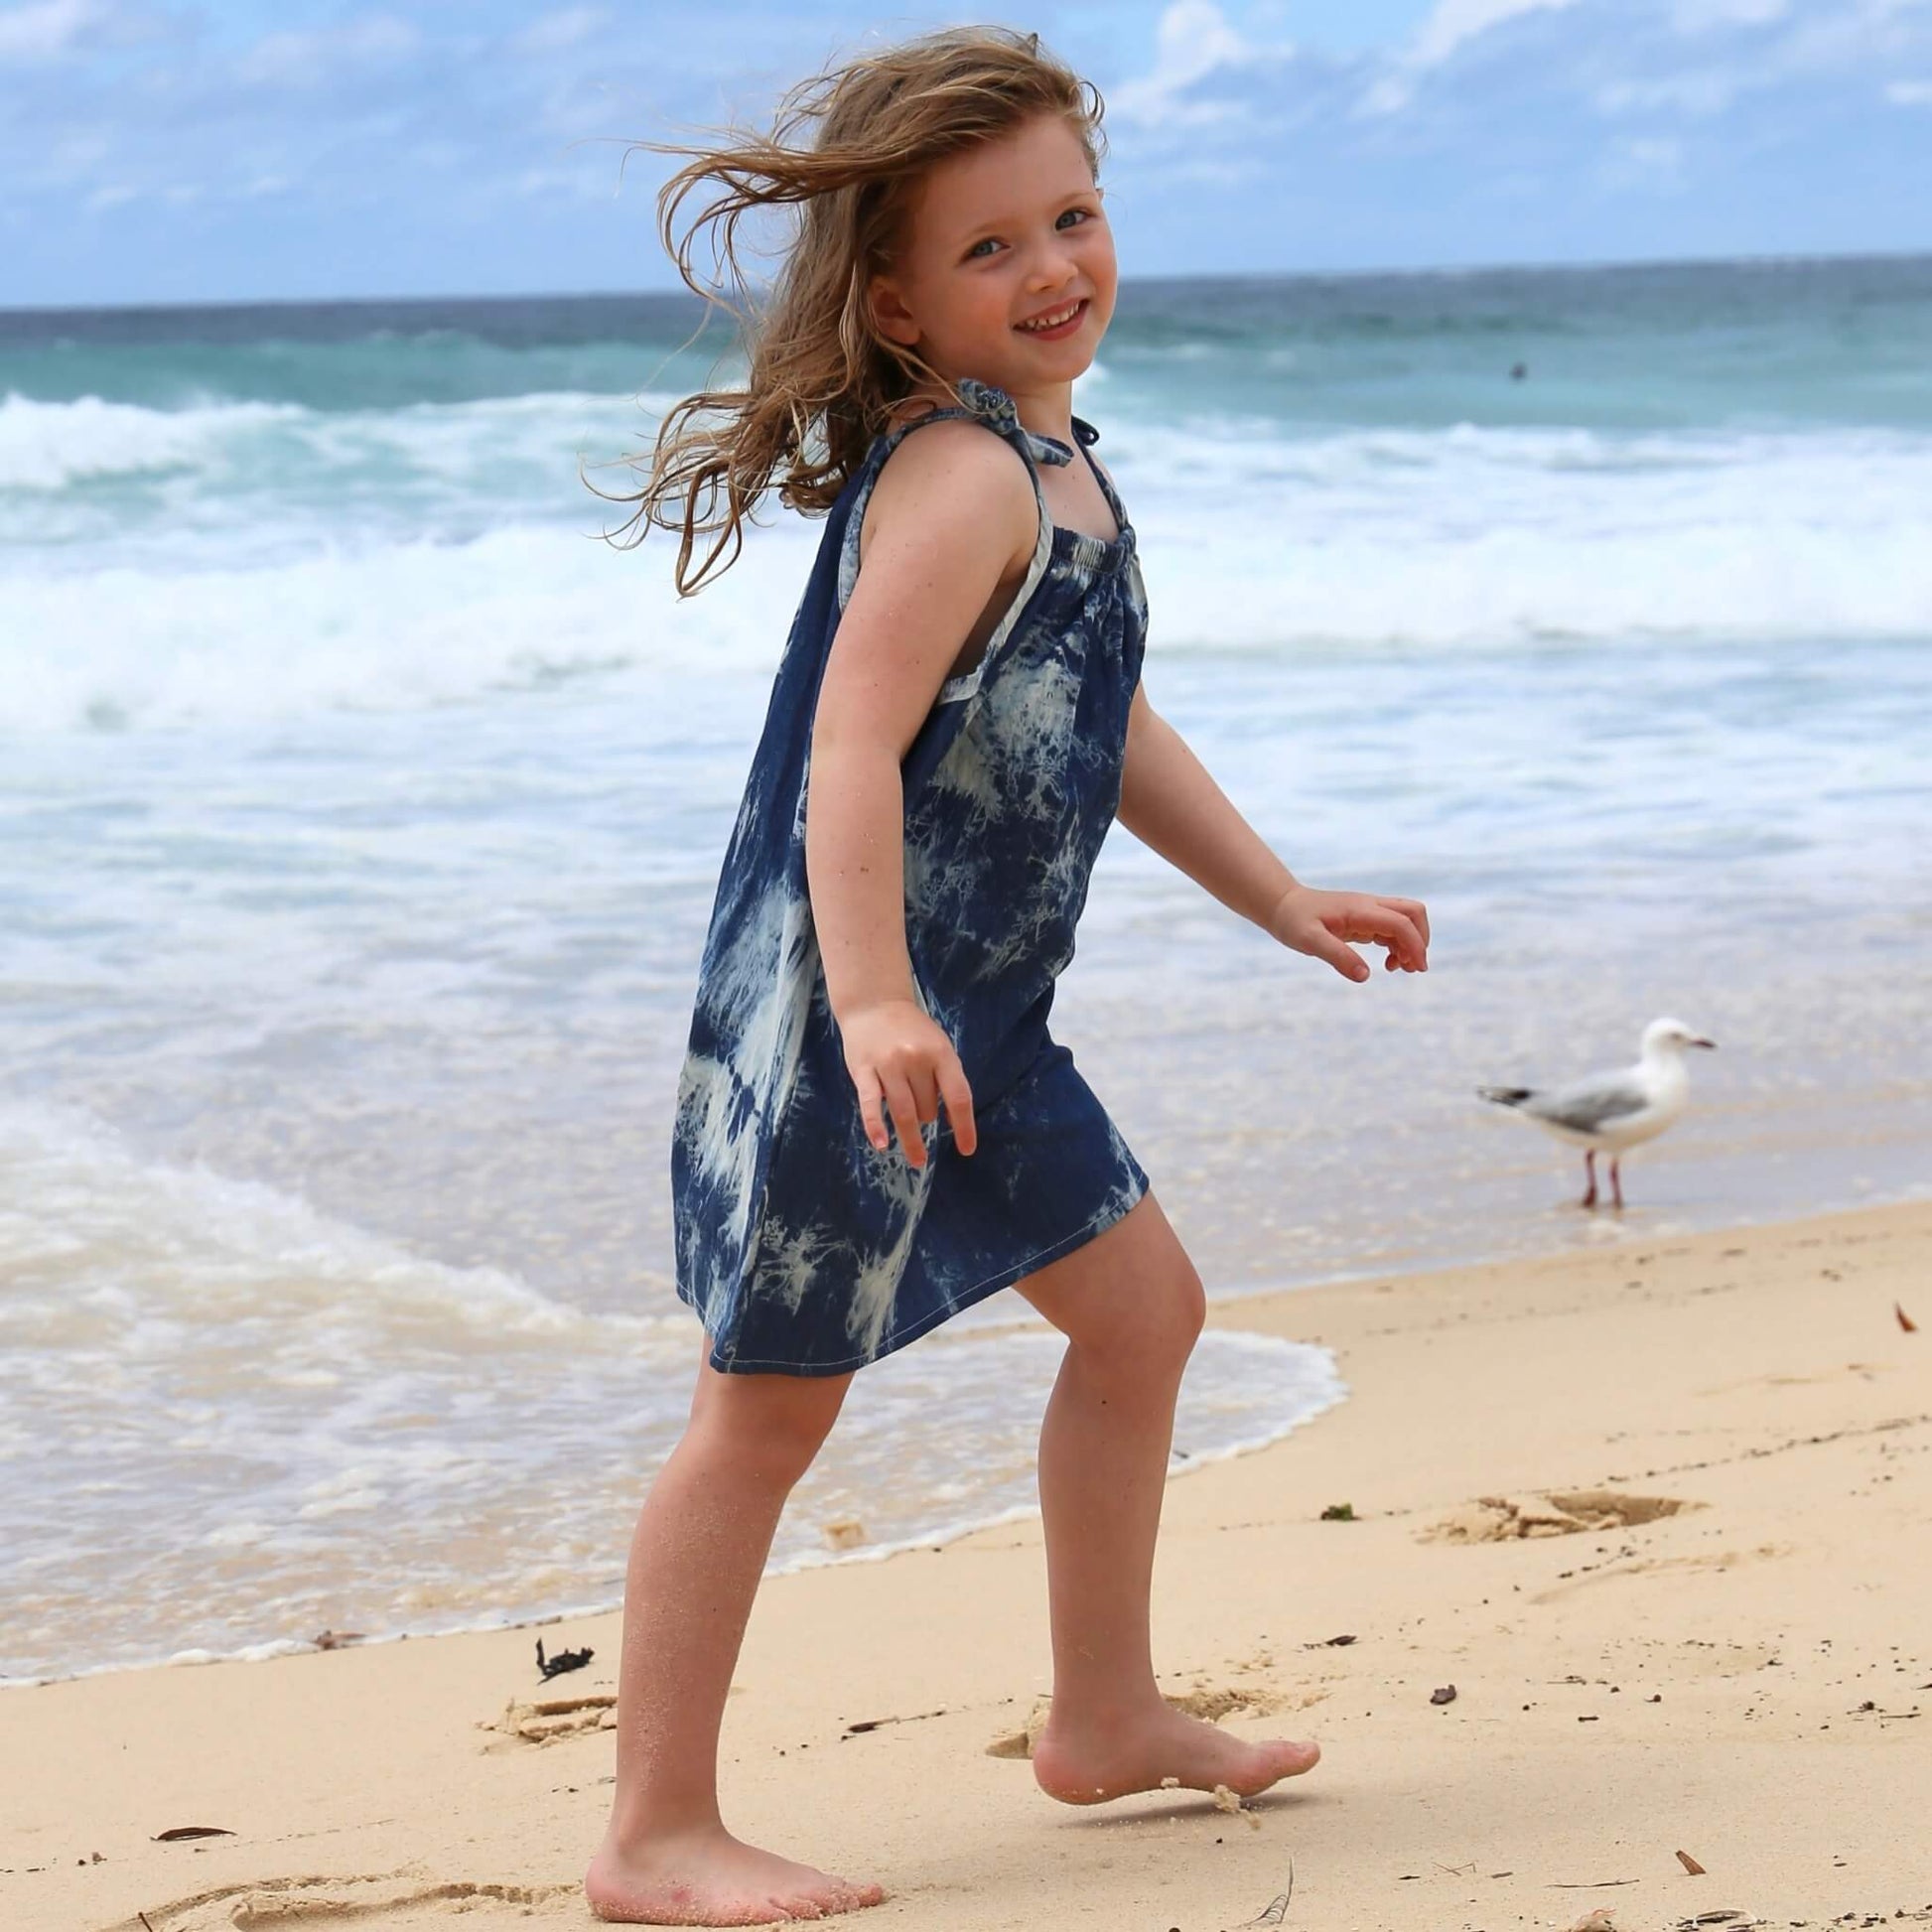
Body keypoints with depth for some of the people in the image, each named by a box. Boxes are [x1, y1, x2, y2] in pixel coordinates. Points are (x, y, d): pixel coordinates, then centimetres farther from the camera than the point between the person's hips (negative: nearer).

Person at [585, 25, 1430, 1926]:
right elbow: (853, 744, -28)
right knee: (770, 1407, -4)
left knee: (1140, 1310, 19)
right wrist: (873, 1000, -37)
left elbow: (1106, 729, 25)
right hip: (836, 1020, -10)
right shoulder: (960, 478, -19)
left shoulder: (1049, 463, 13)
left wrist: (1279, 896, 26)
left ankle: (1105, 1717, 34)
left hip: (969, 1021, 10)